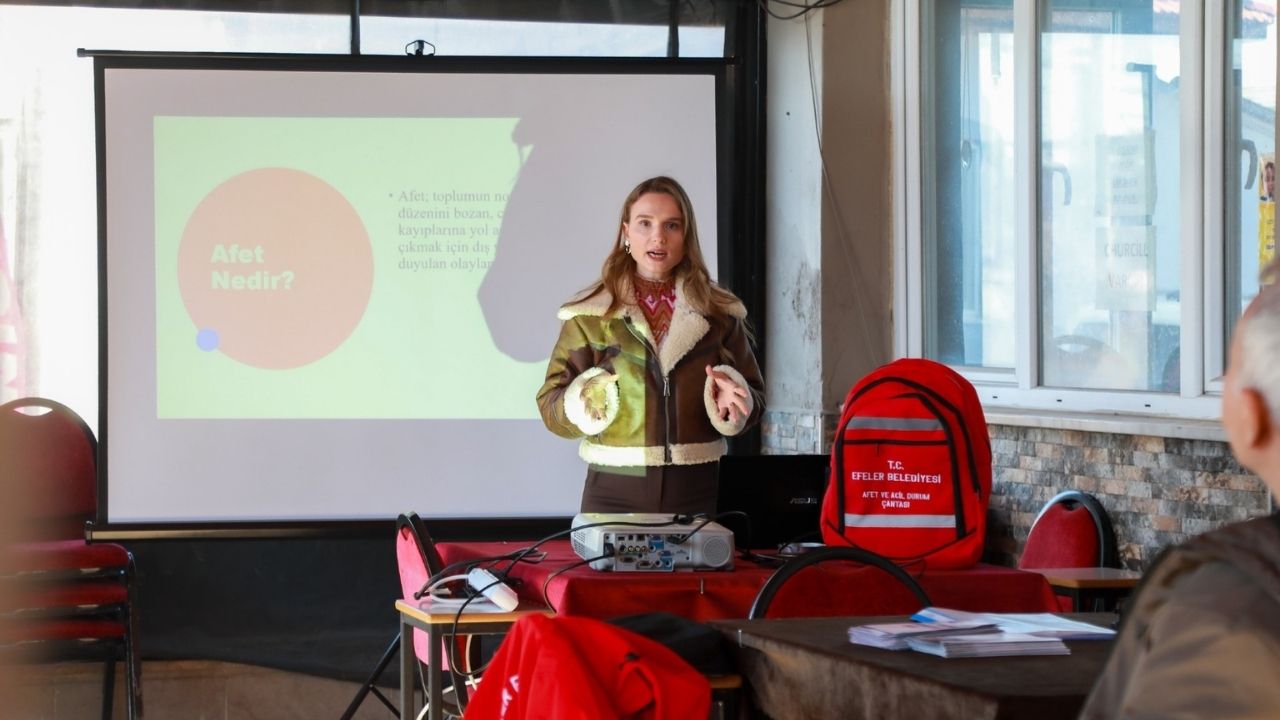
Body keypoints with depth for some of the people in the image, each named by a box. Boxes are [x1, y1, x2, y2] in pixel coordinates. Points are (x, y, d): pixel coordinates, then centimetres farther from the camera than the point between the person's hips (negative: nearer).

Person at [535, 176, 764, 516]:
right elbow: (552, 407, -1)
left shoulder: (719, 312, 7)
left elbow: (753, 400, 9)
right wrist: (587, 402, -21)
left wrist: (732, 405, -12)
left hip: (696, 492, 1)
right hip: (614, 492, -1)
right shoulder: (589, 314, 2)